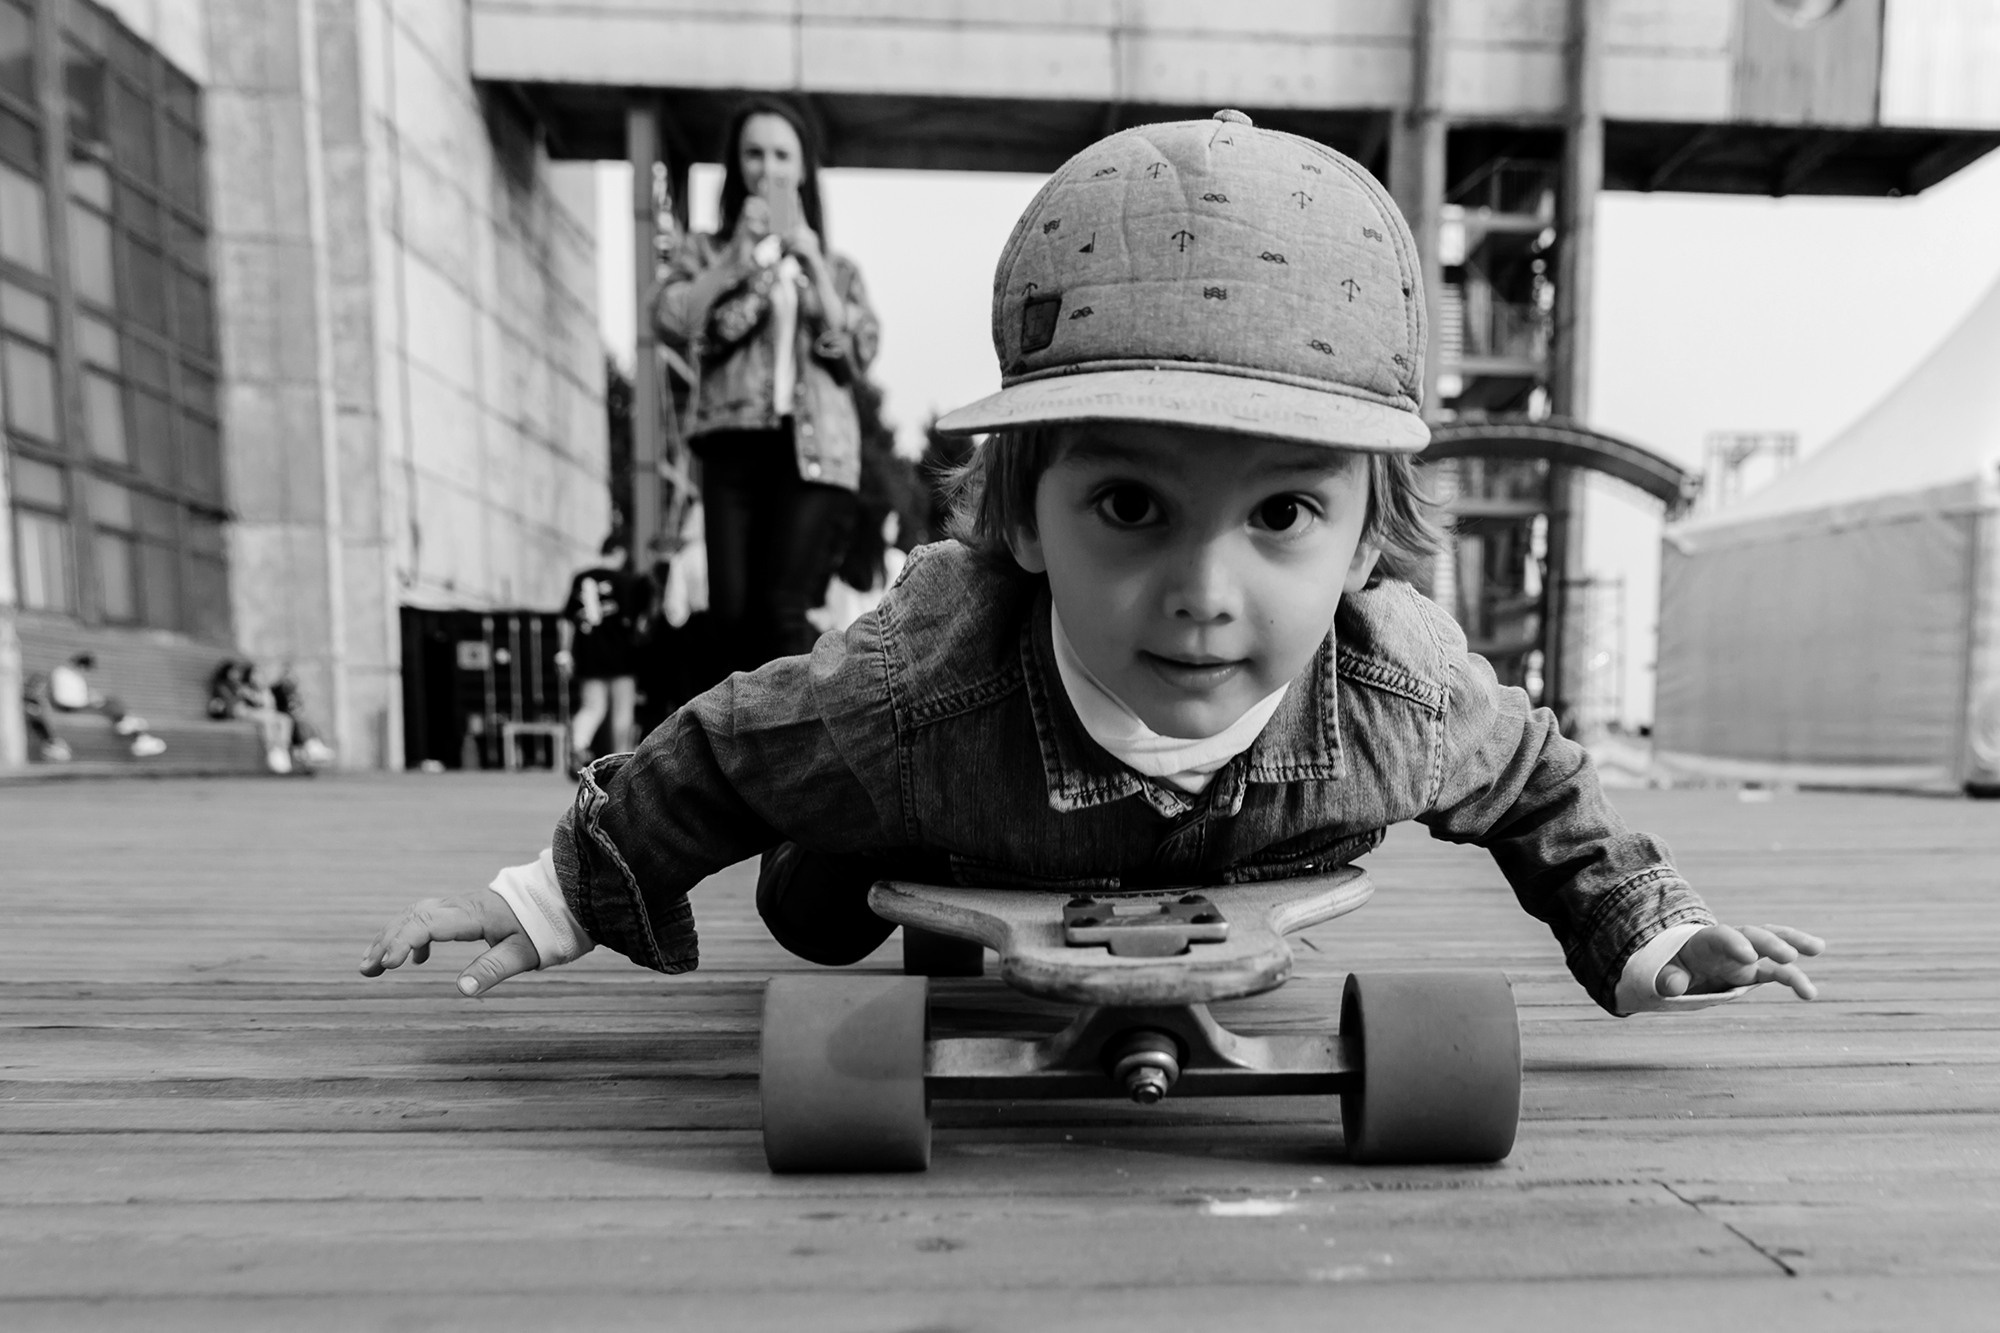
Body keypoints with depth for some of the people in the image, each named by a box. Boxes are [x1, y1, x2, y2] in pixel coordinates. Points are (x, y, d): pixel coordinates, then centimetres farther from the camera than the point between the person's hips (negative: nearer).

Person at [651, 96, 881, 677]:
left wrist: (813, 264, 1)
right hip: (733, 443, 1)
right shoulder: (706, 252, 18)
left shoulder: (837, 267, 21)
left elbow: (858, 353, 5)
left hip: (816, 449, 0)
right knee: (732, 611, -6)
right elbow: (670, 319, -1)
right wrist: (740, 257, -2)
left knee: (781, 604, -15)